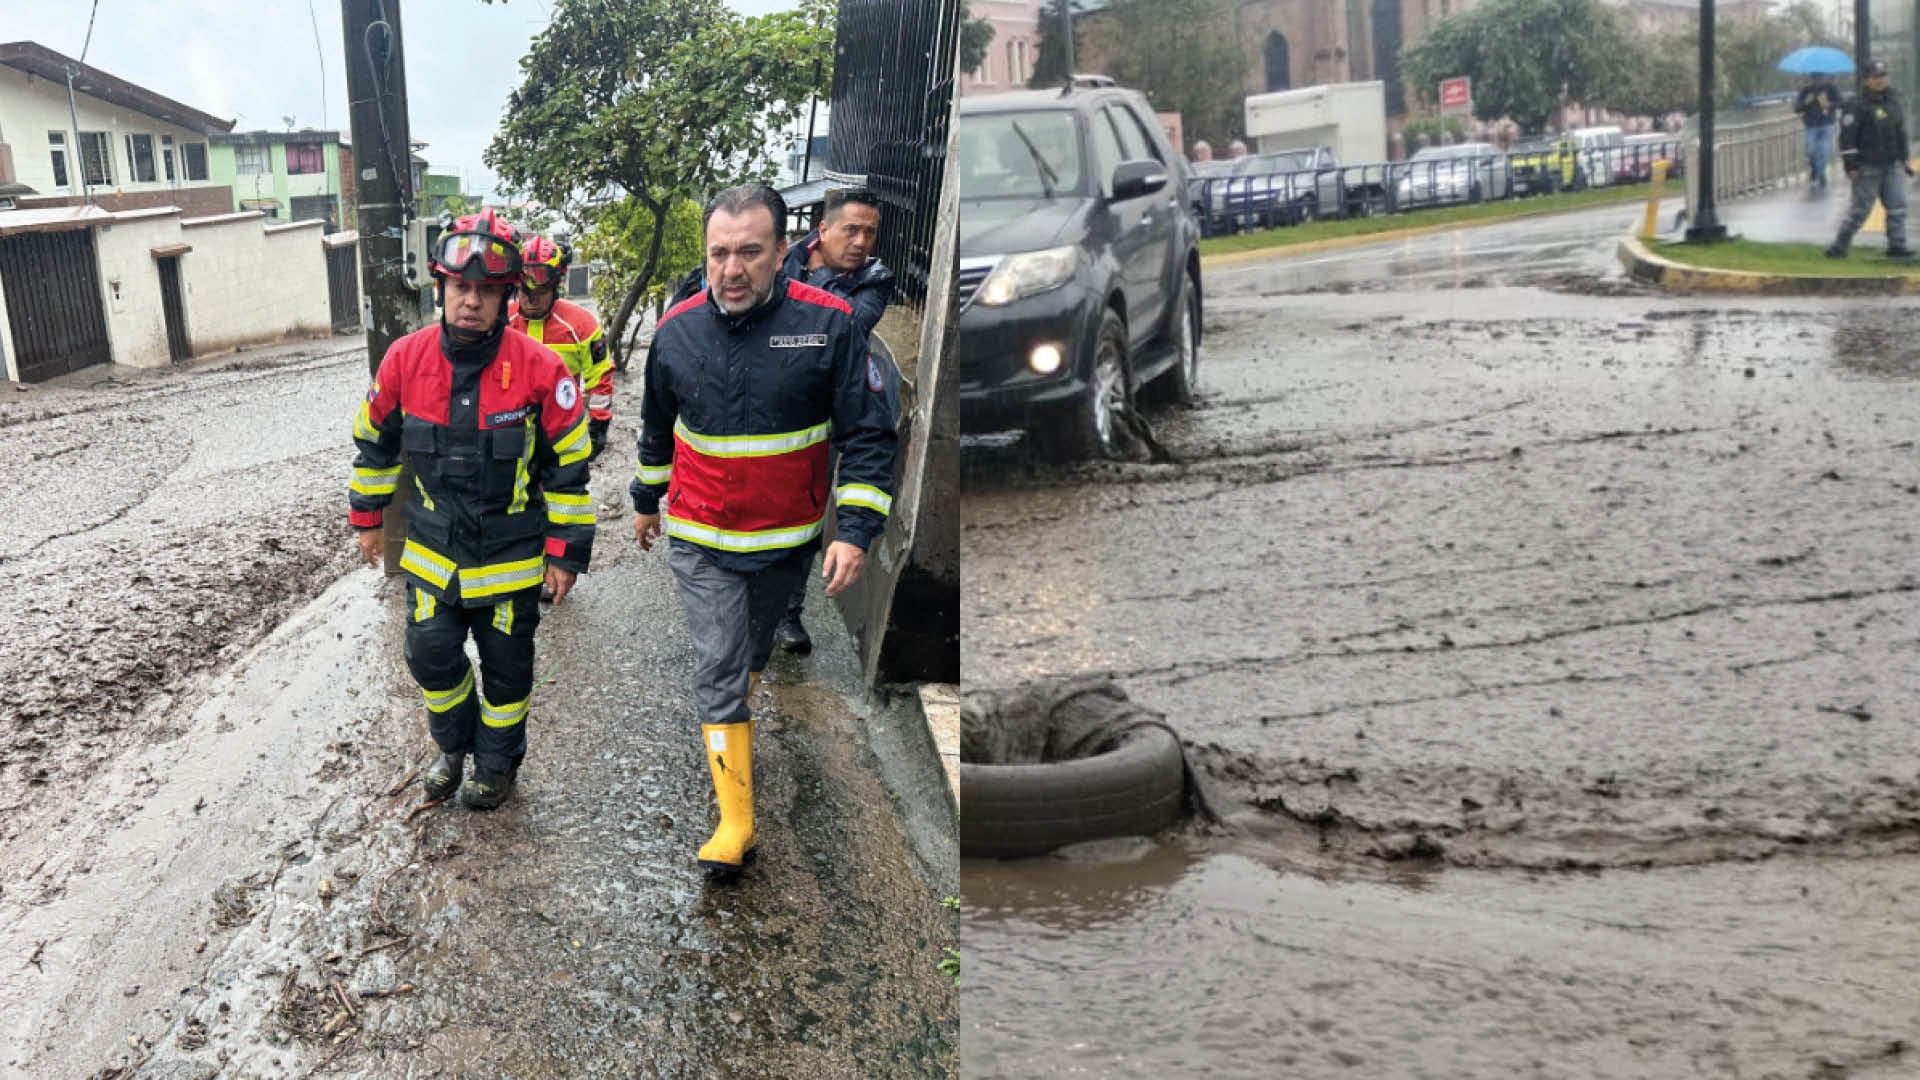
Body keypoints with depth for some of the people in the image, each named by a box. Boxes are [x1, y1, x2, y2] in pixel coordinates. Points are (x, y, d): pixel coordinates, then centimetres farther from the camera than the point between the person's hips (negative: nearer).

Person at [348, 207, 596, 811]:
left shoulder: (538, 369, -17)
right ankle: (453, 748, 35)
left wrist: (565, 551, -8)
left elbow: (568, 465, -9)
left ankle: (498, 762, 35)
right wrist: (367, 517, 15)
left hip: (513, 554, -2)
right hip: (432, 550, 3)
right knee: (431, 655, 7)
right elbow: (376, 441, 9)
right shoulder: (406, 359, -8)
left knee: (506, 666, 11)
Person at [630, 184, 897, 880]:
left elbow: (868, 434, -12)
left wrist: (857, 530, -18)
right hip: (701, 539, 0)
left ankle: (730, 720, 51)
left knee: (754, 651, 22)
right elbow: (656, 427, 11)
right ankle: (735, 820, -2)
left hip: (788, 540, 0)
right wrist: (647, 500, 21)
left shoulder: (828, 323, -16)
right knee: (720, 667, -5)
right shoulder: (677, 330, -8)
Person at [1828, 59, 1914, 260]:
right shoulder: (1858, 105, -10)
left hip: (1892, 164, 6)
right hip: (1868, 167, -6)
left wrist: (1904, 158, 20)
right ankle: (1839, 245, 7)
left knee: (1898, 205, 0)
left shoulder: (1892, 101, 12)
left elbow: (1901, 131, 22)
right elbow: (1847, 136, -13)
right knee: (1860, 208, -3)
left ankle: (1897, 245, 3)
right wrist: (1850, 166, -16)